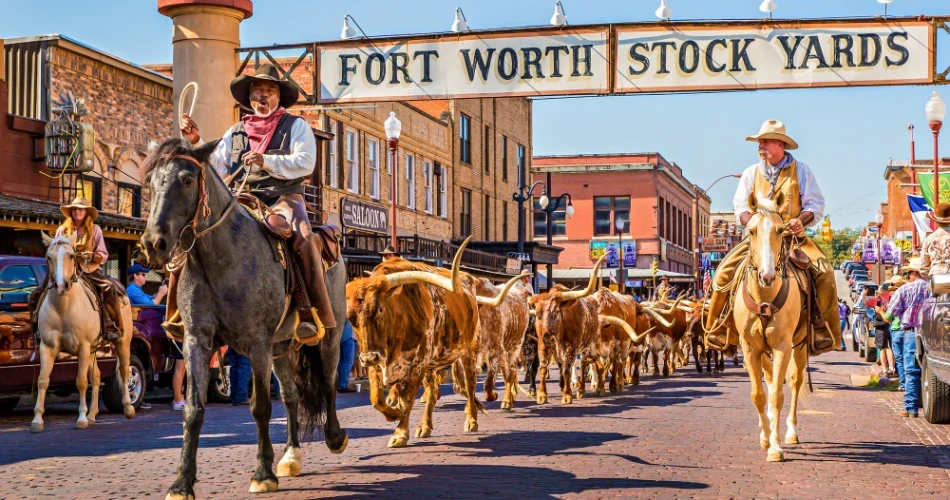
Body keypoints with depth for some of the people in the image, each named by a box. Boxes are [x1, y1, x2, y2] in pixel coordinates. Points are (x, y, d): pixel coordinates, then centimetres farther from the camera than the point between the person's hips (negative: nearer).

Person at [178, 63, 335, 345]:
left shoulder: (296, 126, 9)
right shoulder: (235, 132, 20)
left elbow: (305, 162, -8)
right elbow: (216, 168, 12)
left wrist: (267, 161, -18)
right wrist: (196, 143, -2)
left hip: (283, 198, -4)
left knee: (303, 240, -35)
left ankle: (313, 315, -35)